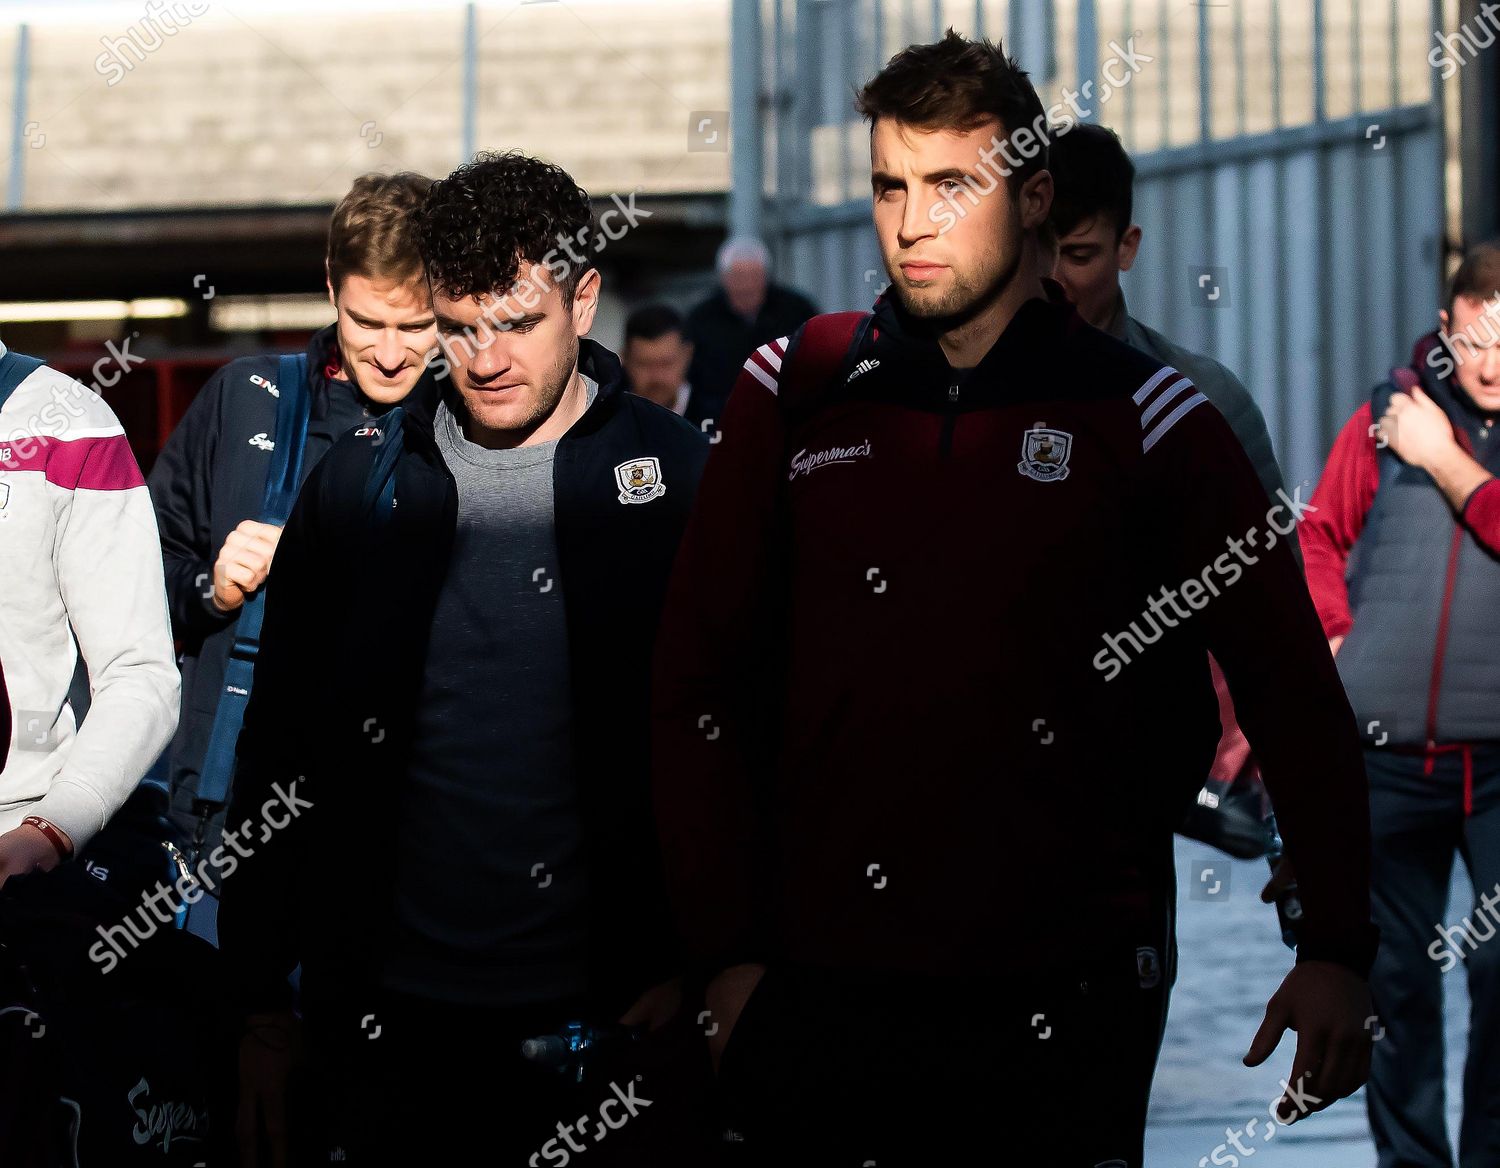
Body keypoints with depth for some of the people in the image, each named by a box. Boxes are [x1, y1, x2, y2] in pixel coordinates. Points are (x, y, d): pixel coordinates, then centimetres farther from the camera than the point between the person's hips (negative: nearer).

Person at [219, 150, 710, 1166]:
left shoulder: (677, 477, 0)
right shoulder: (359, 483, 7)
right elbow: (281, 747, 11)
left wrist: (697, 968, -10)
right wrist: (261, 1002, 7)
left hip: (605, 1012, -2)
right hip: (391, 1013, 2)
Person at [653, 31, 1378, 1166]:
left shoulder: (1141, 414, 0)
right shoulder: (797, 394, 5)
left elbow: (1292, 688, 2)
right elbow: (701, 680, 7)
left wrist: (1336, 950, -5)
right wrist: (726, 950, 1)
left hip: (1066, 1012, -1)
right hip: (821, 996, 1)